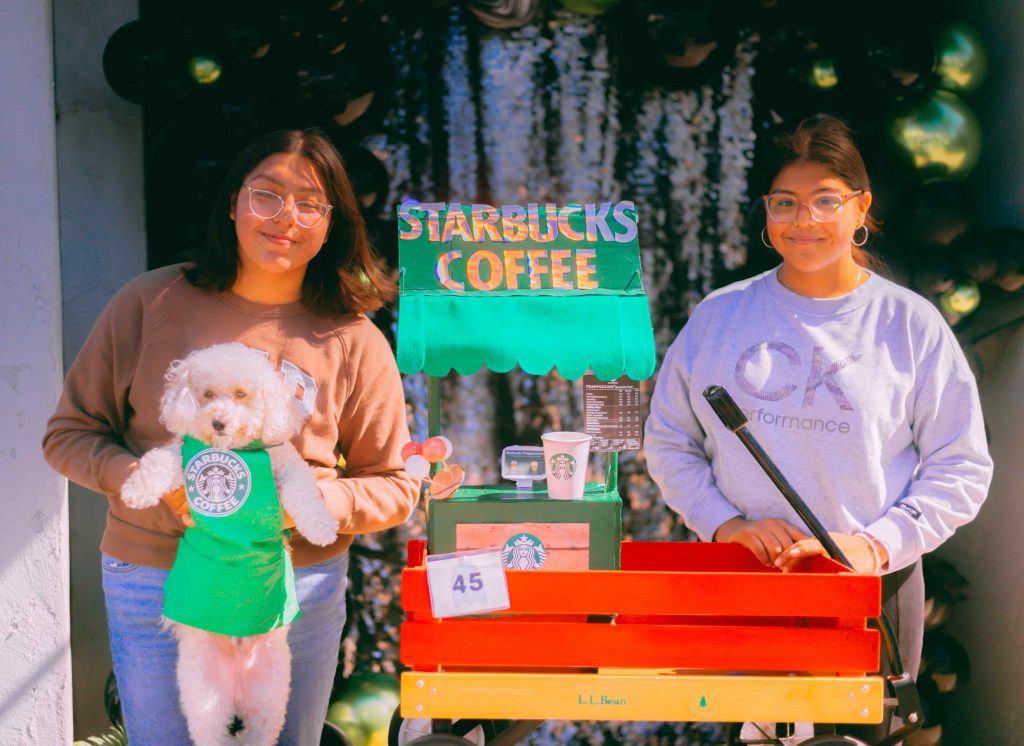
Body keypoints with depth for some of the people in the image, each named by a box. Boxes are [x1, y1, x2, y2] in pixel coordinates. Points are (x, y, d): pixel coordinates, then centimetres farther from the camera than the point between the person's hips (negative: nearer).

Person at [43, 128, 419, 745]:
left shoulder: (353, 342, 0)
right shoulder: (153, 303, -1)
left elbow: (395, 487, 4)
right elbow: (70, 434, 3)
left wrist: (318, 501, -16)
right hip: (153, 578, 0)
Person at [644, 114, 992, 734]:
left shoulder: (911, 324, 0)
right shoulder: (719, 317, 5)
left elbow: (961, 468, 0)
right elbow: (668, 443, 8)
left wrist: (875, 546, -12)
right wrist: (725, 523, -7)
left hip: (870, 590, -1)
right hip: (736, 590, 1)